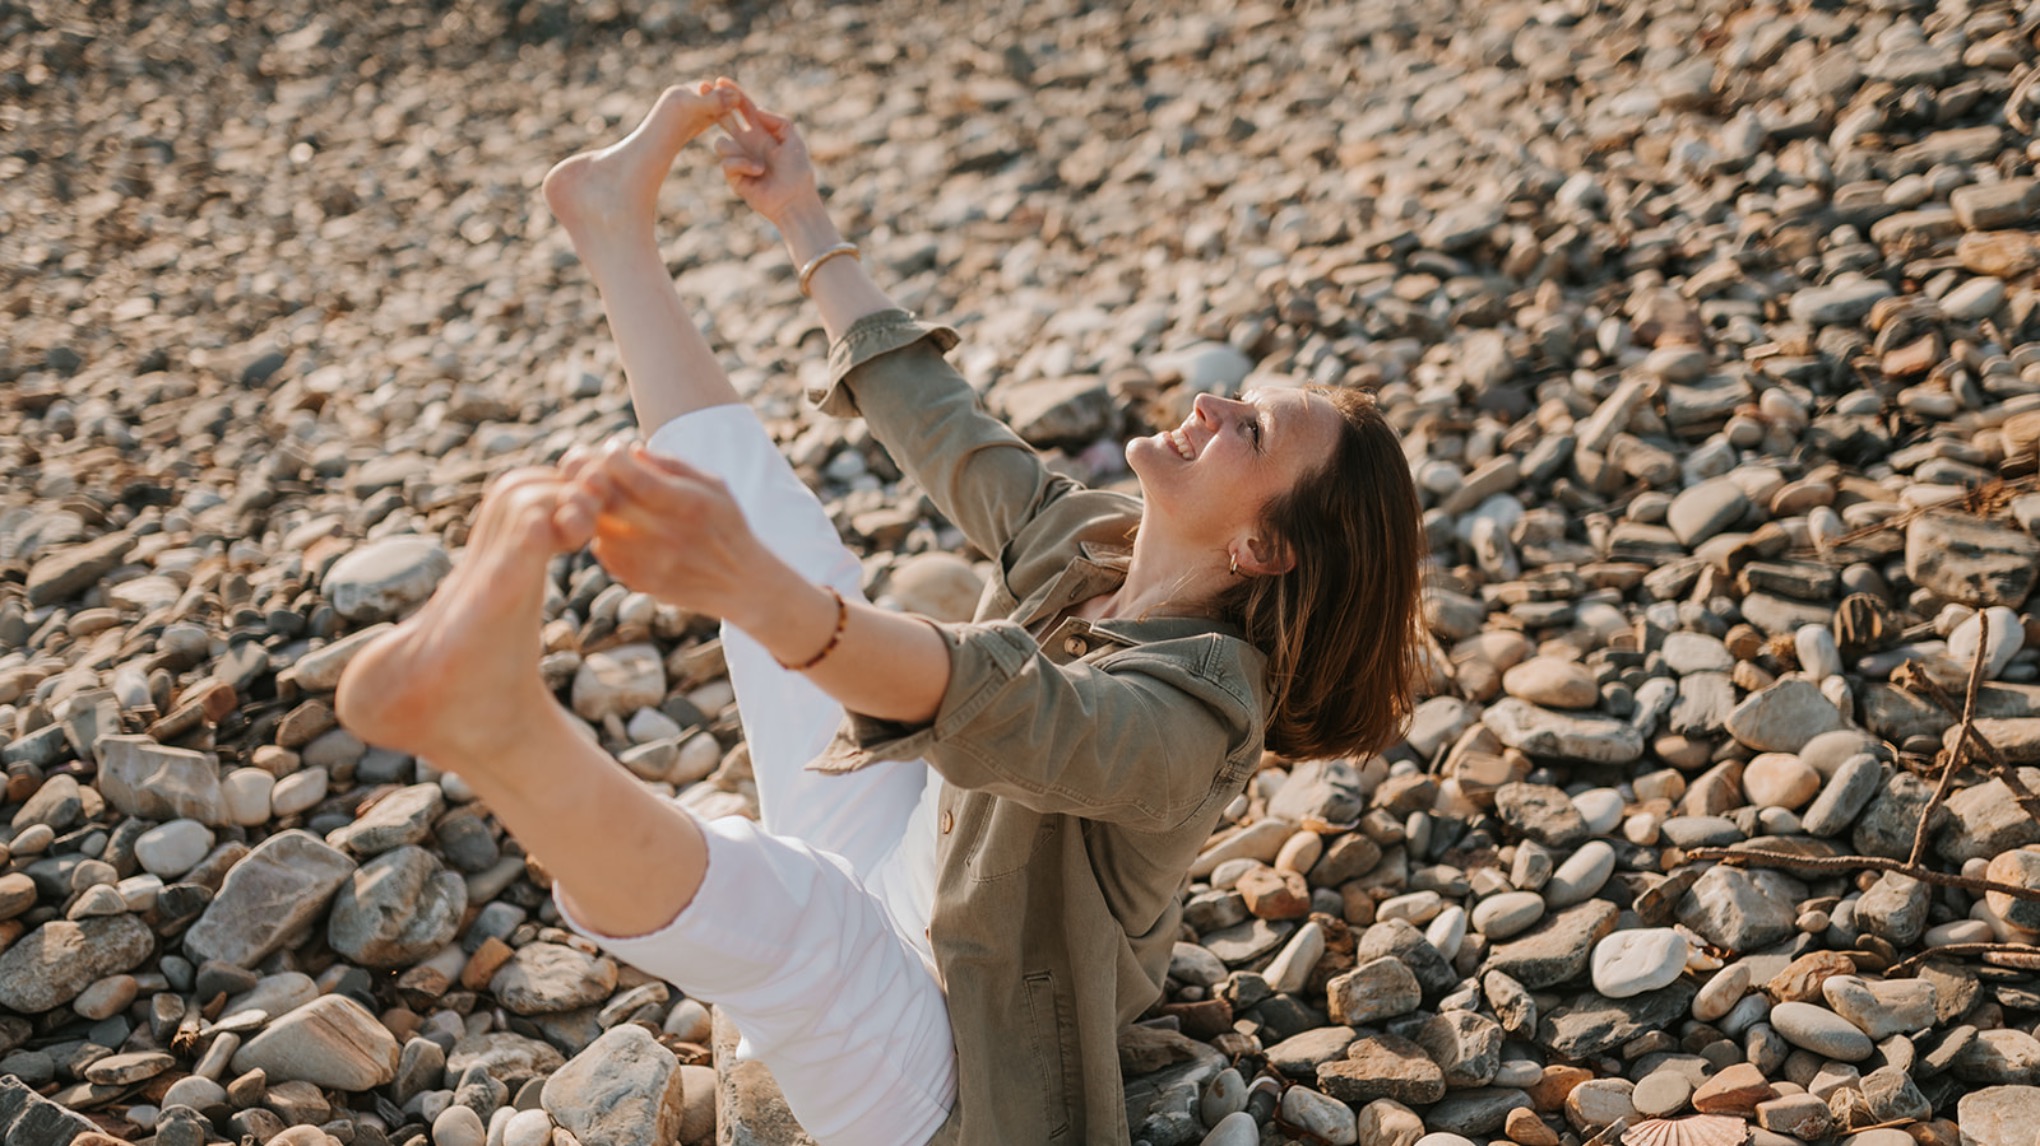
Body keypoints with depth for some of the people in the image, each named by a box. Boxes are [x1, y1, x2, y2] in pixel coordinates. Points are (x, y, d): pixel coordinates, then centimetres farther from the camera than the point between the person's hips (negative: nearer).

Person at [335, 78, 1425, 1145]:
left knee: (761, 894, -43)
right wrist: (805, 224, 15)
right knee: (779, 528, 14)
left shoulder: (1193, 711, -31)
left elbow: (1008, 713, -51)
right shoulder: (1088, 535, -7)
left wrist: (752, 587, -68)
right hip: (904, 865, 8)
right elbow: (943, 430, 8)